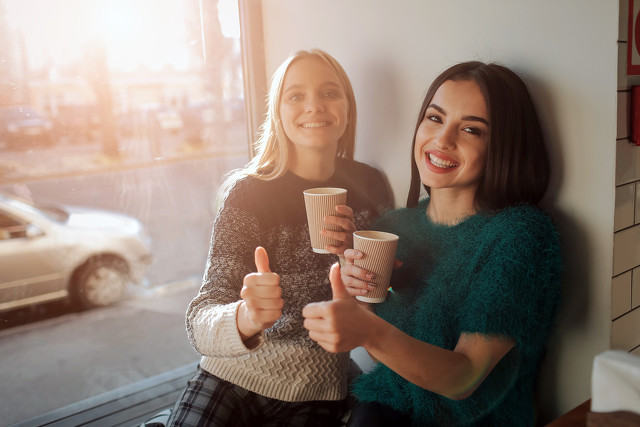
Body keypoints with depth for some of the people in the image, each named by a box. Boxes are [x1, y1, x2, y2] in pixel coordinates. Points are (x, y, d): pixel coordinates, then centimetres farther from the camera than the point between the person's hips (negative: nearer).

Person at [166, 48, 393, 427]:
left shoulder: (370, 187, -4)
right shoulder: (249, 191, -12)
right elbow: (201, 323, -18)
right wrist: (245, 319, -42)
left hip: (314, 395, 2)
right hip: (229, 376, -1)